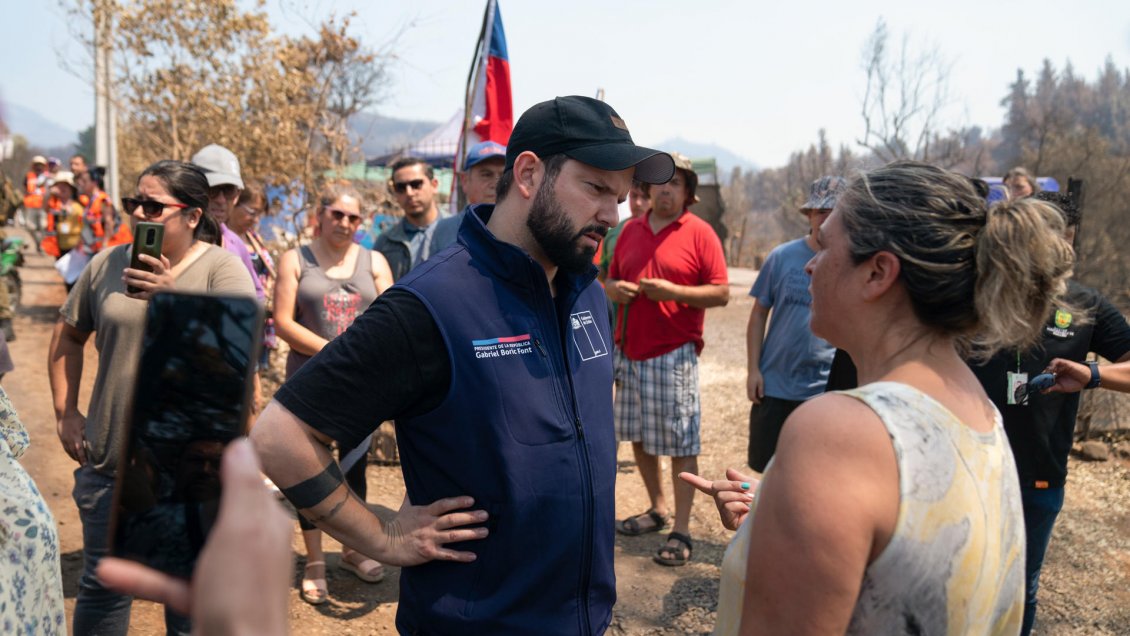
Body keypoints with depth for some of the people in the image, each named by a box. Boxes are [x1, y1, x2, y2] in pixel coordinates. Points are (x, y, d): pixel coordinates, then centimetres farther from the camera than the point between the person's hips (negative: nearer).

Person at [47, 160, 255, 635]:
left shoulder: (222, 269, -9)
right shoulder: (108, 264, 2)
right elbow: (68, 333, 14)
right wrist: (65, 412, 7)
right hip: (109, 459, 3)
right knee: (102, 584, 17)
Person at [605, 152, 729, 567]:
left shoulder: (700, 233, -3)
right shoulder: (631, 230, 13)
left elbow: (721, 293, -7)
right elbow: (611, 279, 21)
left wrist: (672, 291, -18)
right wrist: (613, 289, -2)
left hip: (674, 353, -6)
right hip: (630, 351, 6)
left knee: (681, 443, -2)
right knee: (638, 437, 15)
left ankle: (681, 532, 7)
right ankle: (657, 509, 32)